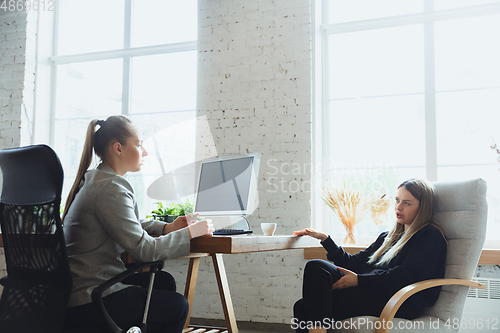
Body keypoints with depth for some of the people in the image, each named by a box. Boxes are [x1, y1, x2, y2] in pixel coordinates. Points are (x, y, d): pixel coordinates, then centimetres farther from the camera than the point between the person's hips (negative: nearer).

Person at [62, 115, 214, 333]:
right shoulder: (111, 188, -21)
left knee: (163, 281, 18)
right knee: (177, 306, -1)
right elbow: (143, 249, -22)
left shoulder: (94, 179, 11)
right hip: (85, 304, -10)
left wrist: (168, 228, 6)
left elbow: (130, 226, 20)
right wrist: (190, 232, -11)